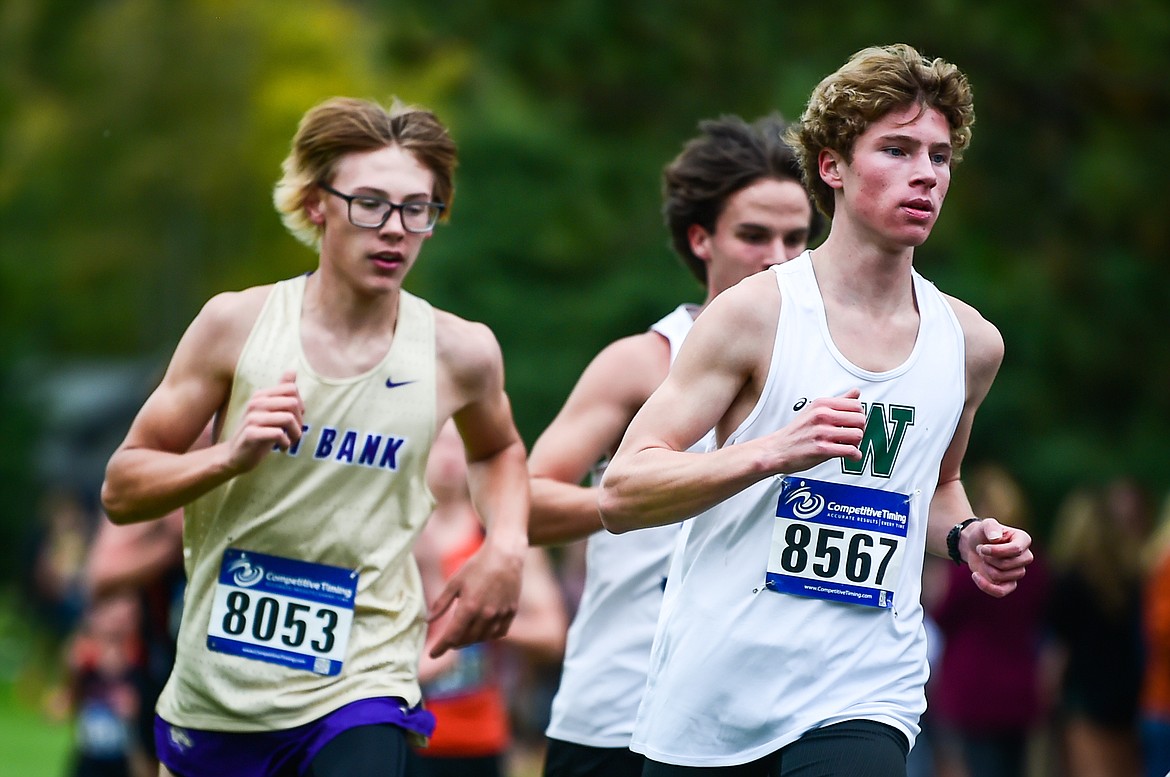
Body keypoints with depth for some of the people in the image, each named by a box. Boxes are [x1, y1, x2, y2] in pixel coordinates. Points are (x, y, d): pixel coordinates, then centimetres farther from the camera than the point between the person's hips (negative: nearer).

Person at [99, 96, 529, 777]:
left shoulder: (459, 352, -3)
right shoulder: (237, 324, -6)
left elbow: (497, 449, 21)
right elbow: (121, 490, -2)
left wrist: (506, 548, 3)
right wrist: (231, 456, -18)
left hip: (359, 690, -1)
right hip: (213, 694, 1)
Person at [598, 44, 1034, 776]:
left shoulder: (970, 343, 8)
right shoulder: (758, 312, -5)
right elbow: (621, 493, -10)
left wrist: (963, 537, 6)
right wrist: (773, 452, -23)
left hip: (861, 706, 2)